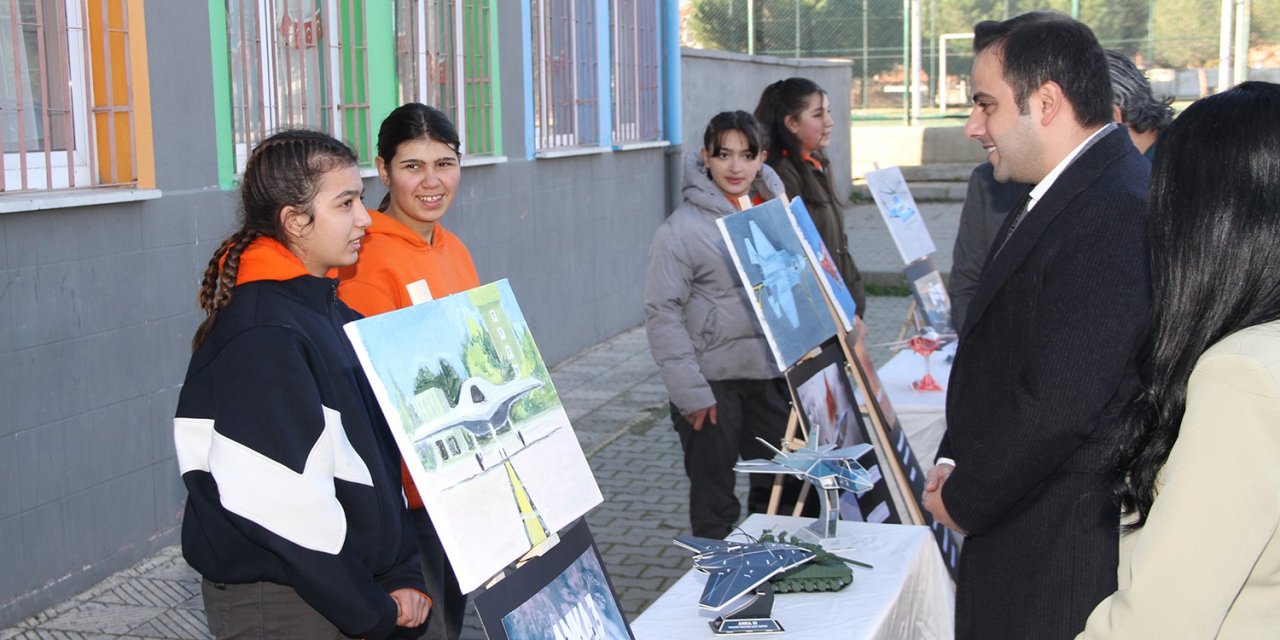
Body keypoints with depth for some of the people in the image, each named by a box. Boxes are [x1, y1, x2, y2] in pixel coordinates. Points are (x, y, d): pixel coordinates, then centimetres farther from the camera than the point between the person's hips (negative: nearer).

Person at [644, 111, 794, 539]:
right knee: (714, 497, 6)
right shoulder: (684, 227, -11)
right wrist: (689, 391, -18)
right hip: (713, 379, -5)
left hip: (772, 374, 5)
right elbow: (662, 313, -13)